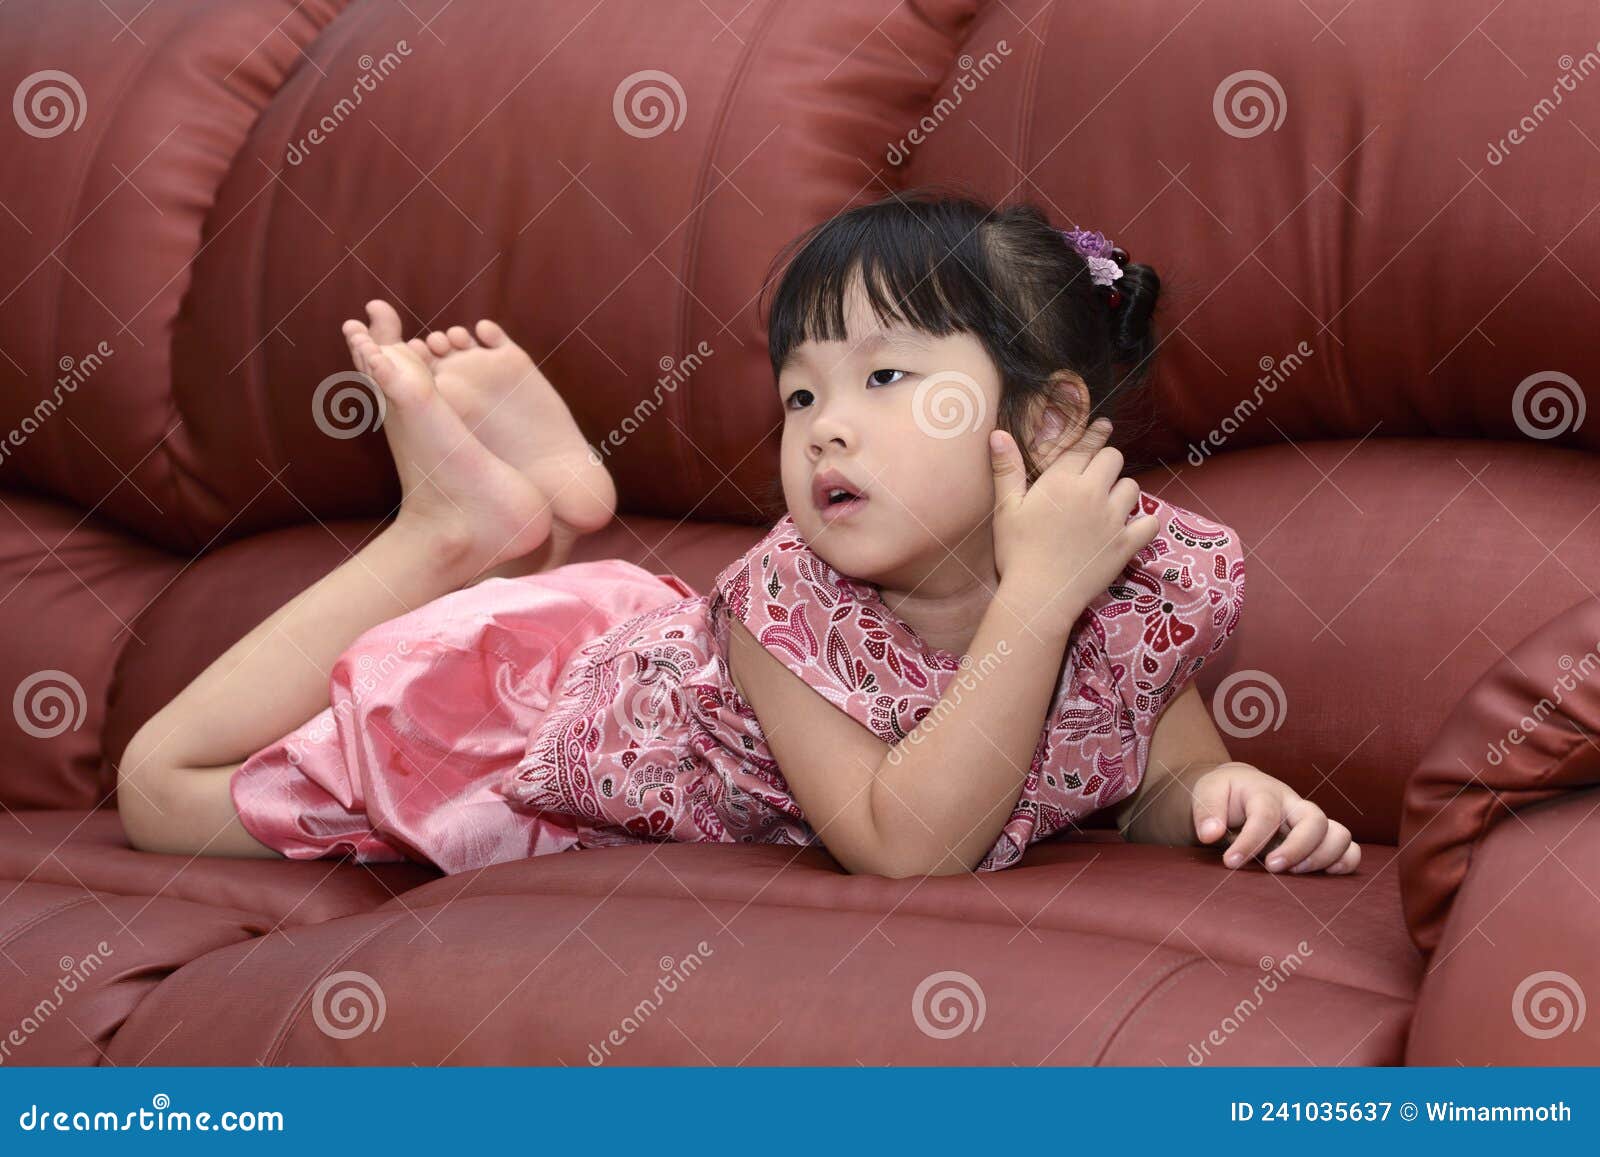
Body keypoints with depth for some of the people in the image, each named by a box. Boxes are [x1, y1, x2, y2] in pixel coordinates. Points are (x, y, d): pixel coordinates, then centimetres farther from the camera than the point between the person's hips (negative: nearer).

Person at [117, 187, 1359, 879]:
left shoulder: (1150, 574, -26)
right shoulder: (788, 600, -38)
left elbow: (1167, 772, -9)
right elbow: (903, 844, -45)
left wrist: (1225, 794, -33)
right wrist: (1039, 592, -49)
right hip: (557, 694, -5)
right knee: (168, 789, 7)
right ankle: (460, 526, 15)